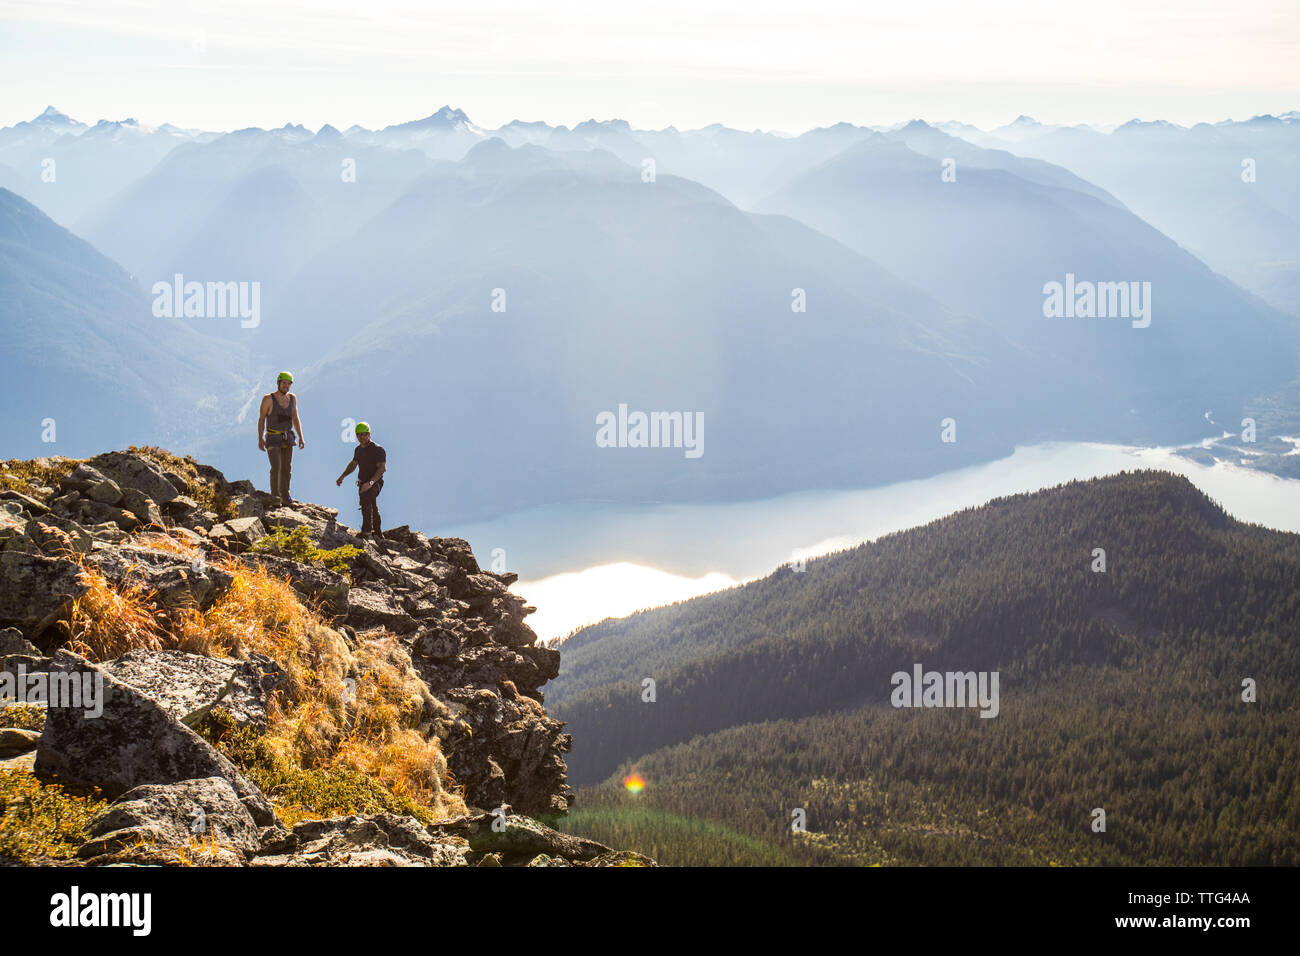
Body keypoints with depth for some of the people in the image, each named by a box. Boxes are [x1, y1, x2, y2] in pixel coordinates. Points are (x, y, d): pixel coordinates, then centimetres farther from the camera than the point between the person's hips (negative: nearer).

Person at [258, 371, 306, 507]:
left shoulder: (292, 398, 3)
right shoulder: (268, 399, -11)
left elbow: (295, 419, 10)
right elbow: (261, 419, -7)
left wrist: (301, 437, 4)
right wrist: (260, 439, -14)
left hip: (287, 438, 5)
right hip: (273, 439, -5)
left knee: (286, 468, 7)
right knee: (276, 467, -16)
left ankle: (285, 497, 17)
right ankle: (275, 495, -4)